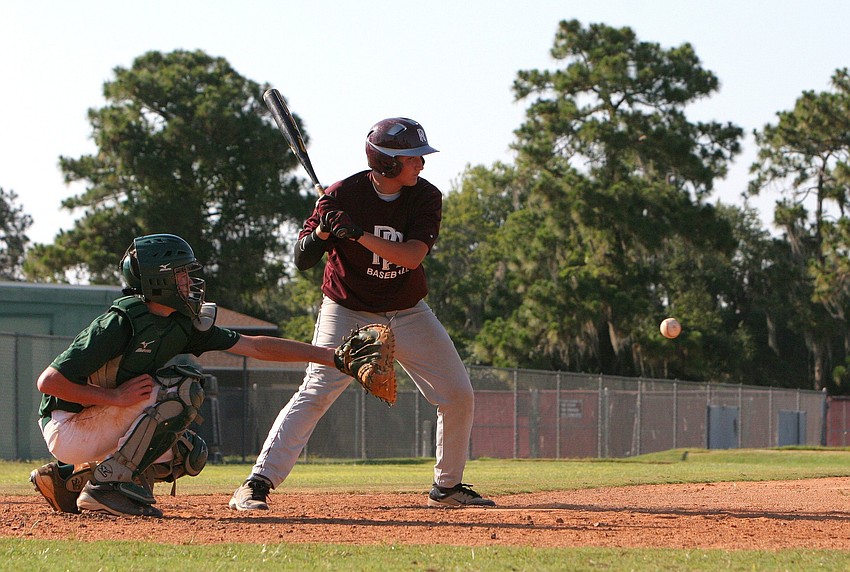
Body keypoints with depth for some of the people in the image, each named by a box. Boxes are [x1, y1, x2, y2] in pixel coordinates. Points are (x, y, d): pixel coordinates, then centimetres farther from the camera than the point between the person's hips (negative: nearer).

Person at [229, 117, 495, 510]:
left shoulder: (426, 197, -8)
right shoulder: (345, 194, -16)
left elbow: (412, 256, -23)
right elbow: (303, 260, -16)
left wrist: (358, 234, -33)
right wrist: (321, 231, -37)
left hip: (408, 313, 4)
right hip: (348, 313, -4)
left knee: (458, 396, 3)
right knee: (315, 393, -19)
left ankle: (448, 486, 22)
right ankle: (256, 485, -20)